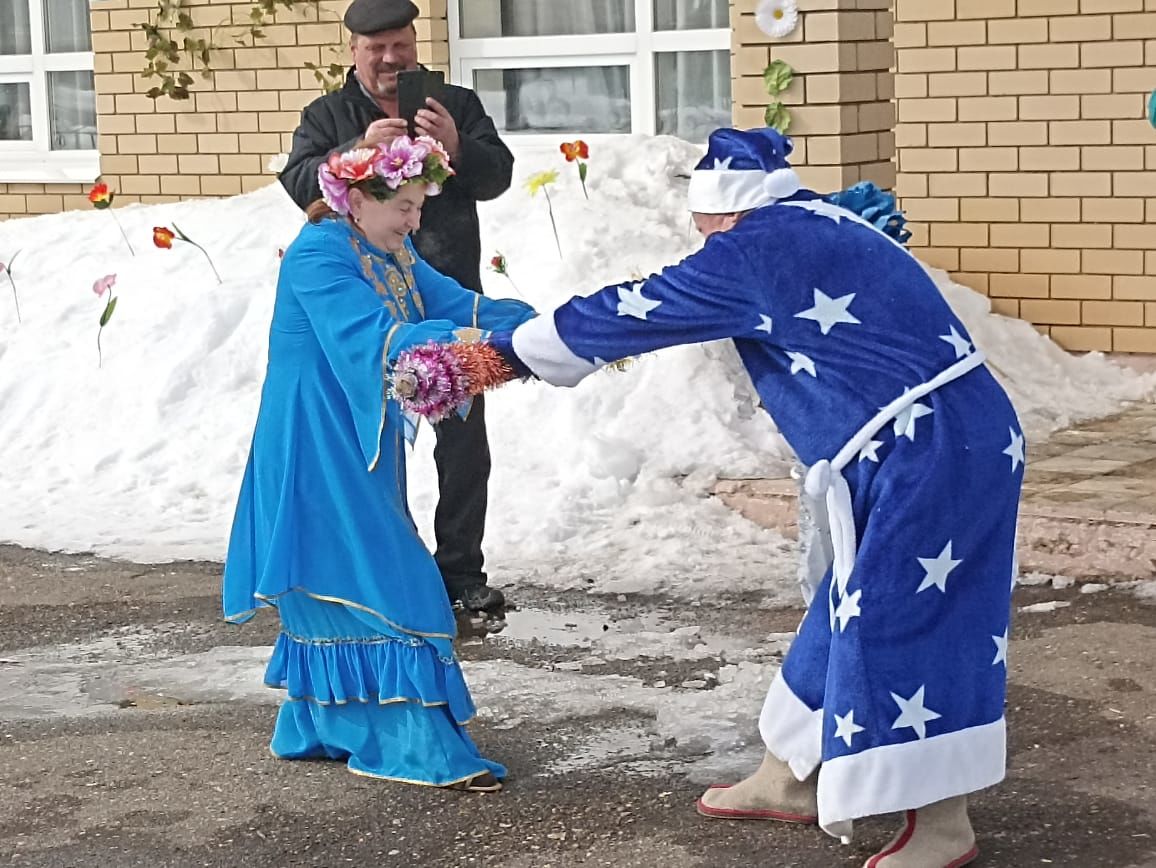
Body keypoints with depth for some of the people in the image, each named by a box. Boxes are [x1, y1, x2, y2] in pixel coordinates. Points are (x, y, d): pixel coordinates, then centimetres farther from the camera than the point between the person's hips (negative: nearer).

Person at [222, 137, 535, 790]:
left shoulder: (394, 258, 12)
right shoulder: (318, 256, -17)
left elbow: (457, 303, 3)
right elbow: (371, 334, -30)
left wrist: (537, 326, -14)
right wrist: (453, 340, -43)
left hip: (360, 450, 10)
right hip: (316, 449, -10)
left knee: (335, 589, 15)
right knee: (380, 585, -11)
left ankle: (317, 728, 26)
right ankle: (419, 750, -10)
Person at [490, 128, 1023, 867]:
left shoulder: (754, 249, -10)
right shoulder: (818, 228, 16)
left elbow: (634, 313, -4)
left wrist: (513, 349, 5)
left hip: (930, 451, -10)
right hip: (936, 442, 10)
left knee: (891, 625, -4)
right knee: (852, 614, 17)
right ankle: (790, 780, 29)